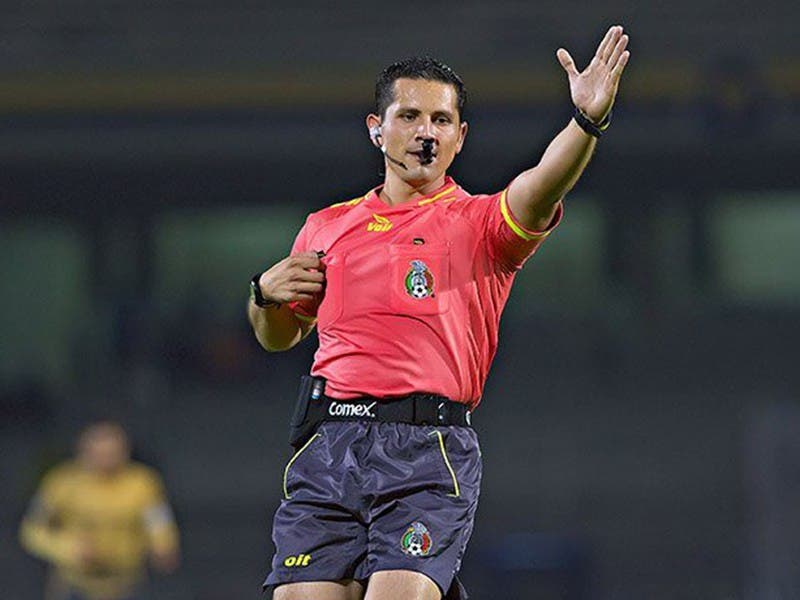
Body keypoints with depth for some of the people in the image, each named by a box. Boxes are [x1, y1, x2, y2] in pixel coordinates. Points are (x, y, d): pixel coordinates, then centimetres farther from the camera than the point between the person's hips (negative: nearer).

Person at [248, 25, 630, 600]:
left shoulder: (479, 223, 7)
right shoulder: (327, 228, 19)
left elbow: (536, 194, -16)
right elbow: (278, 336, 32)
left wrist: (587, 122, -35)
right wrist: (267, 294, 8)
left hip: (429, 449, -4)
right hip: (327, 440, 4)